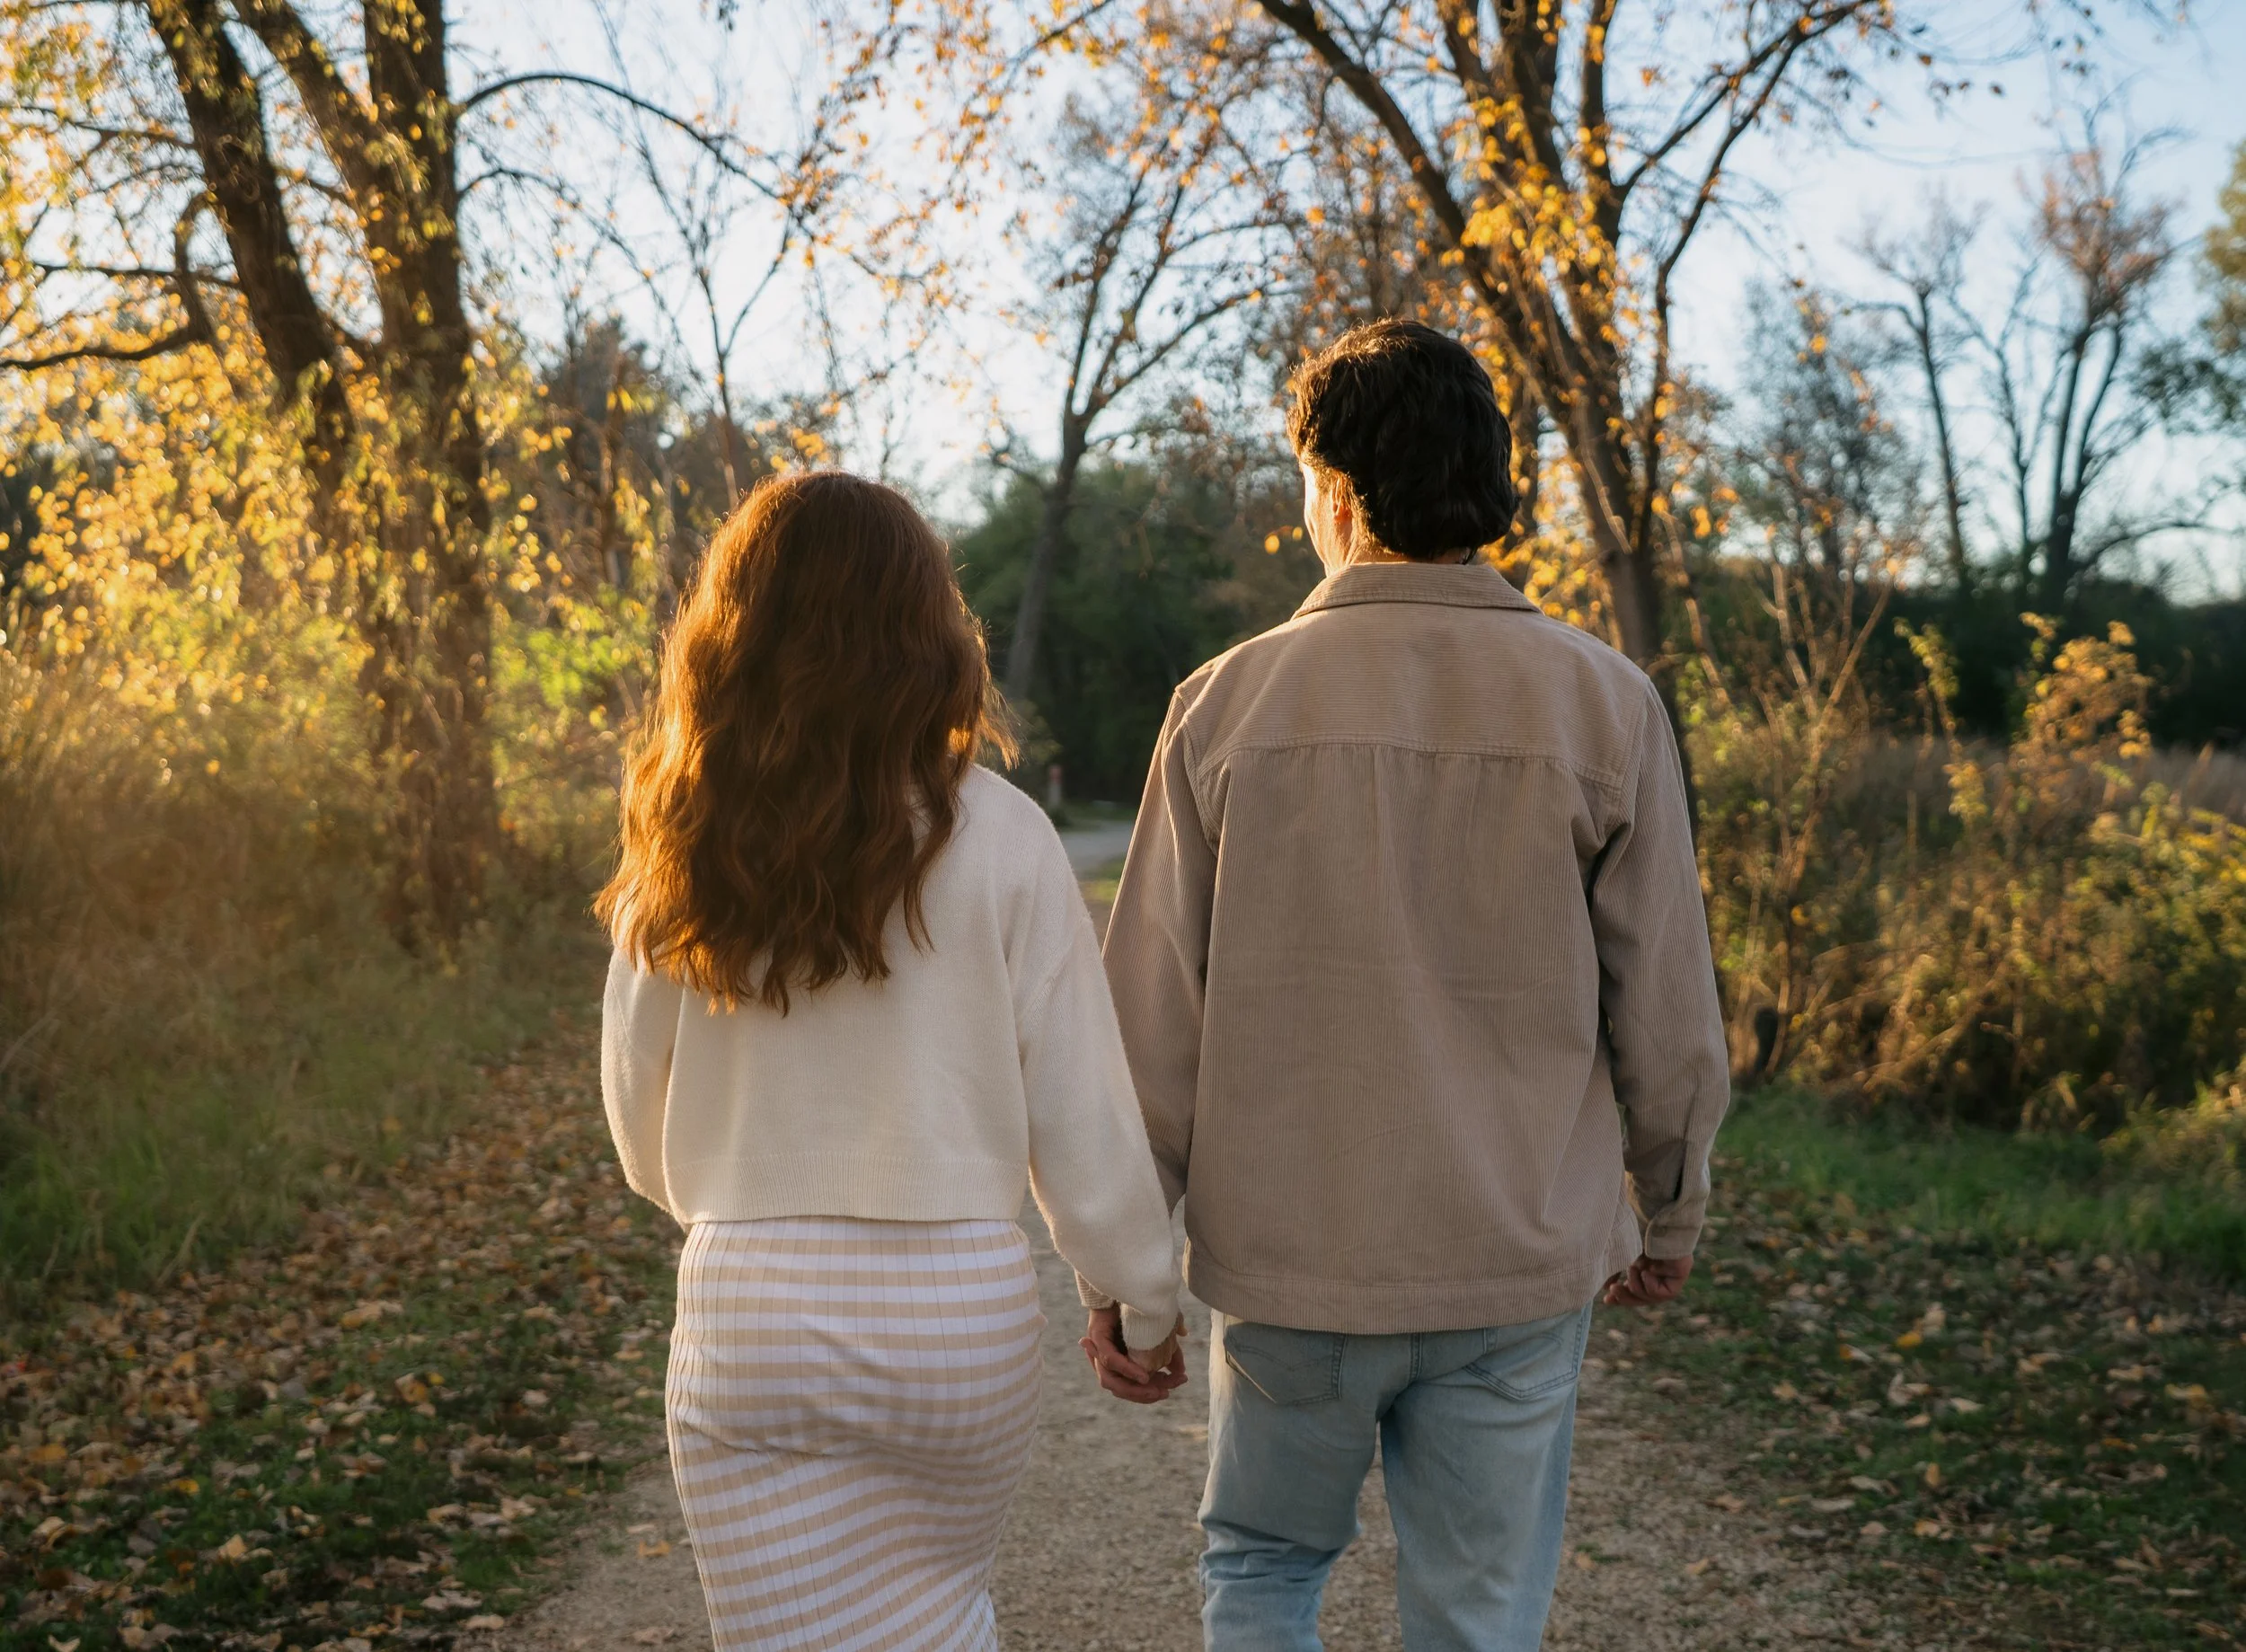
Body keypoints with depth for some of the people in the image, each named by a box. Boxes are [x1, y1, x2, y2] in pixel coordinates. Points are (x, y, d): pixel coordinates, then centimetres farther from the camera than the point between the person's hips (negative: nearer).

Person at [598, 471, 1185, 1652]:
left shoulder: (679, 856, -3)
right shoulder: (996, 837, -9)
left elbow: (645, 1137, 6)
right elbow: (1082, 1110, -6)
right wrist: (1145, 1298, 9)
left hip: (749, 1323, 0)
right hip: (963, 1315, 0)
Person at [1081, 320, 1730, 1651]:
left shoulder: (1228, 704, -7)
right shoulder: (1603, 705, -7)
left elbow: (1154, 1019, -5)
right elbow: (1666, 1015, -3)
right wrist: (1671, 1211, 14)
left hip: (1285, 1258, 0)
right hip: (1519, 1268, 0)